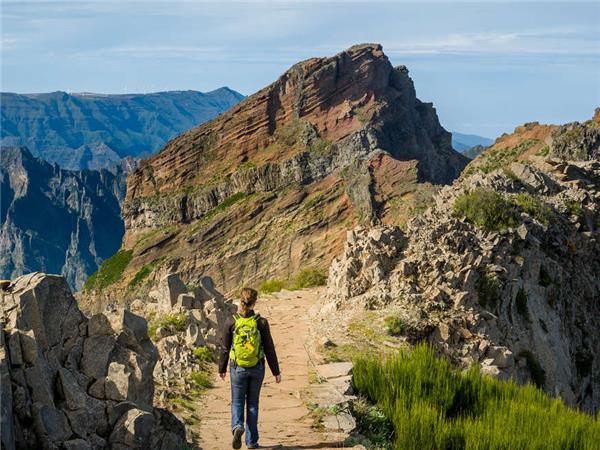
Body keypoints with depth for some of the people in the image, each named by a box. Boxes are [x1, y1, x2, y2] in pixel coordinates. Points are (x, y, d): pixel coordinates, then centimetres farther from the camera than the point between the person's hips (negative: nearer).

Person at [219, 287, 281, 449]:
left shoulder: (231, 322, -8)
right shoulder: (261, 322, -8)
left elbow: (225, 349, 0)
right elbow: (269, 349, -4)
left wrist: (222, 369, 14)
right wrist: (276, 371, 5)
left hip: (238, 369, -1)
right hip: (257, 368, 1)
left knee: (237, 401, 12)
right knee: (252, 403, 14)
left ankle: (237, 426, -18)